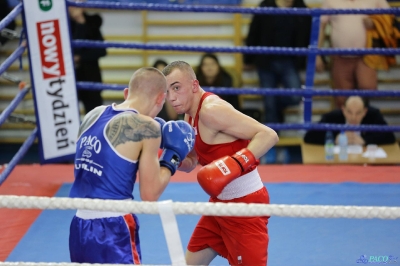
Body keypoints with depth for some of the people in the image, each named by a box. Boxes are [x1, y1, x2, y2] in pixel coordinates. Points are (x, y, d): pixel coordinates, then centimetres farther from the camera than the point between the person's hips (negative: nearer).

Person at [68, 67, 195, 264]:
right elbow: (150, 194, -10)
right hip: (112, 232, -7)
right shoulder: (146, 126, -9)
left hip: (79, 228, 7)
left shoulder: (93, 115, 10)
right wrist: (172, 158, 4)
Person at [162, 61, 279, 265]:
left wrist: (235, 164, -38)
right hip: (220, 202, 10)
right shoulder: (191, 115, 8)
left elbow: (268, 135, -27)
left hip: (245, 203, -10)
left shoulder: (211, 110, -22)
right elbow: (191, 163, 13)